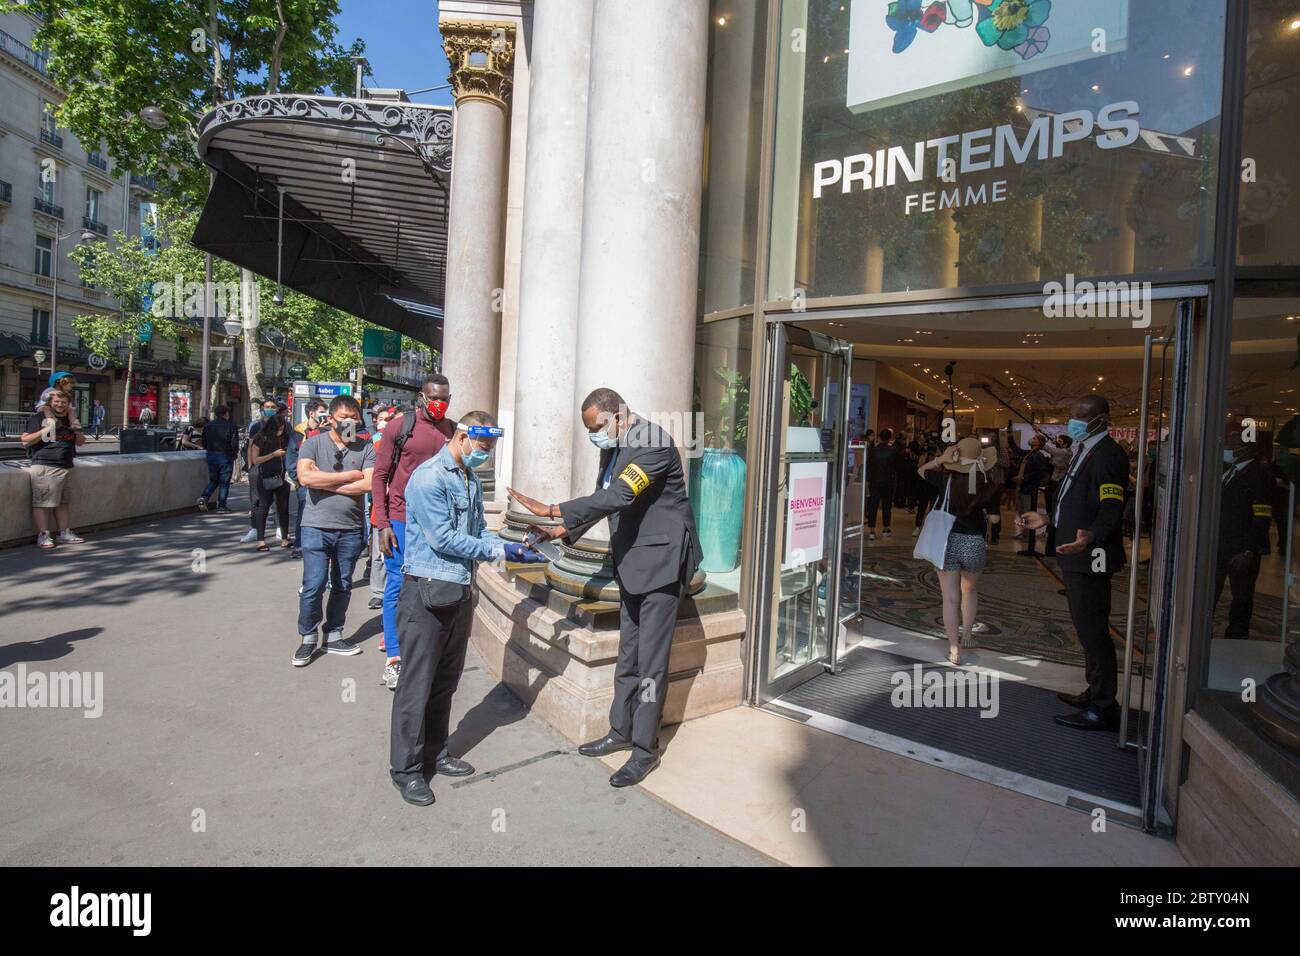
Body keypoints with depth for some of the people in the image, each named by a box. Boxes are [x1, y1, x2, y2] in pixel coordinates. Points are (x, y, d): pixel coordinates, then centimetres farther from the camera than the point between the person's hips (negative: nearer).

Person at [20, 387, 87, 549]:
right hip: (44, 466, -6)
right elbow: (25, 441, -5)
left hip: (66, 467, 6)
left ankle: (64, 533, 18)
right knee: (42, 502, -5)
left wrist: (75, 424, 2)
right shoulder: (39, 418, -1)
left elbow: (81, 442, 16)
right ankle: (43, 536, -2)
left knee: (62, 502, 12)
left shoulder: (69, 419, 17)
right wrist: (47, 429, -13)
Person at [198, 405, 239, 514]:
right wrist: (234, 454, 4)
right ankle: (221, 507, 3)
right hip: (225, 456, -4)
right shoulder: (230, 426, -7)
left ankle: (204, 497, -2)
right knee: (224, 482, 3)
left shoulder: (207, 426, 7)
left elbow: (204, 444, 9)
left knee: (213, 480, 20)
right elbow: (234, 444, -12)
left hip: (211, 456, 4)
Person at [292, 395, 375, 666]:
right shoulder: (313, 444, 0)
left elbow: (369, 483, -13)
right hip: (316, 527, -2)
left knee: (342, 586, 12)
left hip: (351, 529, 2)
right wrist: (350, 475, -13)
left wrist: (325, 482, -11)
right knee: (313, 586, -2)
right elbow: (305, 476, -17)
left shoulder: (365, 447, 2)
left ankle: (333, 636, 27)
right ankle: (308, 639, 16)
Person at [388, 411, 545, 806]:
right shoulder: (429, 477, -15)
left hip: (460, 591, 8)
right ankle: (406, 767, 14)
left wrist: (513, 549, -2)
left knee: (446, 680, 17)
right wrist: (498, 550, -16)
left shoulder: (471, 481, 12)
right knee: (417, 683, 1)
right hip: (426, 592, -8)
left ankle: (435, 751, 32)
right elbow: (442, 538, -20)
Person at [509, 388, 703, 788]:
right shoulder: (613, 448, 7)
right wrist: (559, 531, 3)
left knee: (650, 659, -2)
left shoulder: (654, 446, -21)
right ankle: (621, 731, 30)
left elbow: (618, 497, -31)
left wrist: (549, 510, -30)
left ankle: (645, 749, 10)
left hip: (661, 560, -9)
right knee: (628, 653, 17)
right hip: (632, 561, 9)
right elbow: (603, 500, 14)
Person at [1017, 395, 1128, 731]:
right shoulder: (1085, 451, 17)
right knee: (1088, 629, 19)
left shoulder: (1107, 454, -16)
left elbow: (1112, 510, -24)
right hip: (1078, 557, 11)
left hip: (1090, 558, -11)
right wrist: (1047, 519, 19)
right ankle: (1095, 694, 32)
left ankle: (1102, 710, 6)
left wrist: (1090, 536, -41)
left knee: (1092, 631, -4)